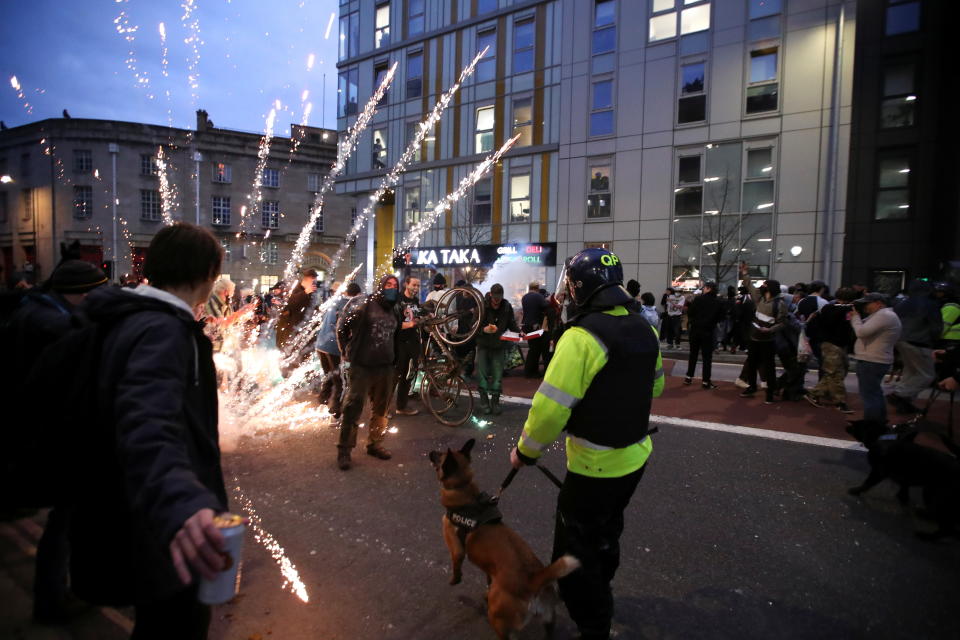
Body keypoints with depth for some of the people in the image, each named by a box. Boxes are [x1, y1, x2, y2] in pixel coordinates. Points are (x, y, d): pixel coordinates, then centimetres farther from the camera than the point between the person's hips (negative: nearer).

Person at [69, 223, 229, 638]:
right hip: (159, 540, -10)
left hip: (144, 522, 10)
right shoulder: (161, 330, -27)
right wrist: (180, 502, -63)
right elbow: (148, 424, -46)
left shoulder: (133, 318, 7)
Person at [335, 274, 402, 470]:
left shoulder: (394, 310, 13)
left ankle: (374, 444, 27)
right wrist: (345, 355, -2)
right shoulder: (362, 303, -6)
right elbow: (342, 328, -3)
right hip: (361, 366, -6)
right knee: (353, 407, -5)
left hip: (385, 367, 6)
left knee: (380, 409, 12)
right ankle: (344, 450, 6)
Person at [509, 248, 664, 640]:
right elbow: (655, 386, 15)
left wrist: (525, 452, -13)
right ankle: (599, 594, 52)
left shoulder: (582, 336, -26)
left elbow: (551, 406, -27)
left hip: (594, 466, -8)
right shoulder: (645, 330, -1)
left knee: (576, 550, 10)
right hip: (636, 458, 9)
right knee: (607, 534, 29)